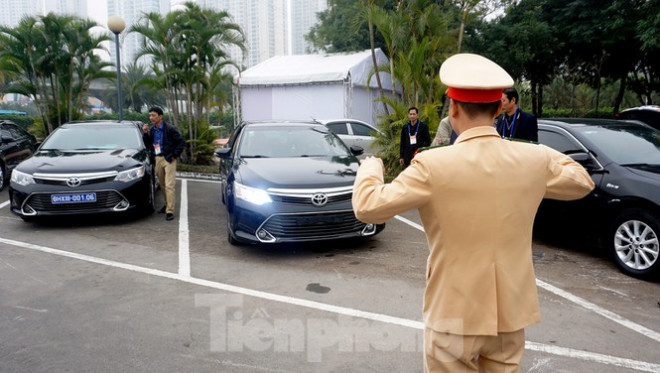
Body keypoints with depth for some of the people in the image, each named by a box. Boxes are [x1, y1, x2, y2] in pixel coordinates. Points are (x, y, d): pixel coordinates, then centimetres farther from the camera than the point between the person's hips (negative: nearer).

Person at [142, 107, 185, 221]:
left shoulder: (170, 129, -10)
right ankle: (167, 204, 32)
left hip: (168, 159, -6)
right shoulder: (151, 129, 9)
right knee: (162, 184, 15)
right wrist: (145, 133, -6)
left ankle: (170, 211, -12)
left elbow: (181, 142, -7)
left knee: (170, 185, -11)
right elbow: (148, 144, 8)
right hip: (158, 159, 6)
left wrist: (174, 155, -9)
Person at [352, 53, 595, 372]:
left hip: (455, 314, -4)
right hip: (511, 313, 4)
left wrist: (370, 168, 5)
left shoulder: (433, 165, -20)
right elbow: (581, 182, 13)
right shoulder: (534, 159, -7)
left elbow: (368, 207, -14)